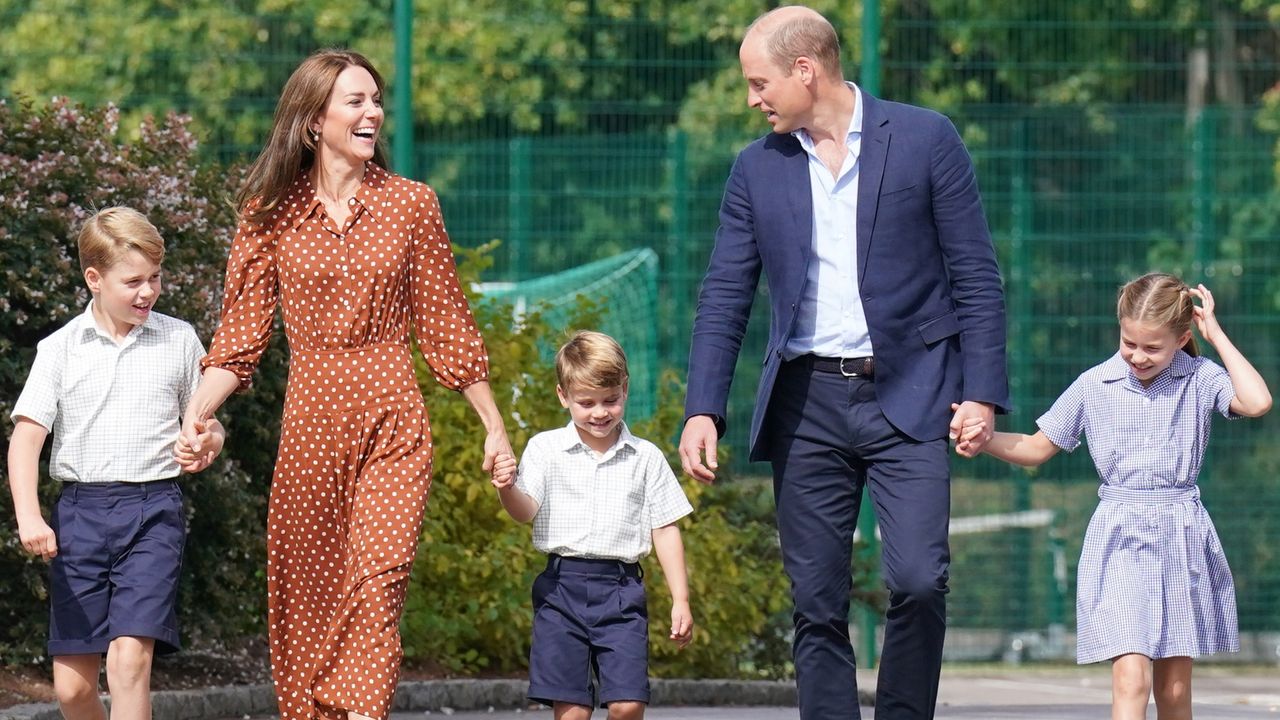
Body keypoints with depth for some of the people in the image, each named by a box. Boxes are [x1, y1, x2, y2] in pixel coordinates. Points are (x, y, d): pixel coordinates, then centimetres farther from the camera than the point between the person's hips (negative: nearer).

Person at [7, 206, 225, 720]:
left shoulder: (179, 341, 7)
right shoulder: (60, 349, 4)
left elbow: (206, 425, 18)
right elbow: (26, 436, -2)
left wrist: (206, 445, -7)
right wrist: (27, 515, -16)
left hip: (153, 509, -1)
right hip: (80, 509, 1)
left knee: (130, 656, -19)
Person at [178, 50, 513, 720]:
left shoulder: (410, 204, 4)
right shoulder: (270, 212, 3)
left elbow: (446, 327, 10)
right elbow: (240, 336, 1)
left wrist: (494, 428, 11)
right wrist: (193, 417, -14)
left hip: (392, 419, -1)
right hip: (309, 414, 1)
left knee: (377, 581, -15)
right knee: (305, 591, 3)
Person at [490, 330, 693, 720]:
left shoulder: (645, 458, 7)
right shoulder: (546, 448, 4)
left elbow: (665, 530, 9)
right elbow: (525, 510, -8)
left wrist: (680, 600, 5)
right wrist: (507, 489, -32)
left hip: (621, 589, 0)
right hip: (562, 586, 0)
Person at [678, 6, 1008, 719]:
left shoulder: (925, 139, 0)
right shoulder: (758, 168, 9)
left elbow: (977, 276, 0)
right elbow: (725, 297, 9)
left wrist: (982, 394, -7)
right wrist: (703, 411, -1)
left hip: (908, 397, -3)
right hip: (807, 402, 3)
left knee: (919, 581, -16)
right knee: (817, 605, 1)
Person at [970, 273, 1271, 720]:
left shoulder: (1200, 380, -1)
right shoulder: (1093, 386, 2)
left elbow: (1256, 403, -20)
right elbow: (1036, 449, 10)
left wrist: (1216, 335, -11)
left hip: (1182, 538, 1)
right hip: (1119, 544, -1)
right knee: (1131, 675, -17)